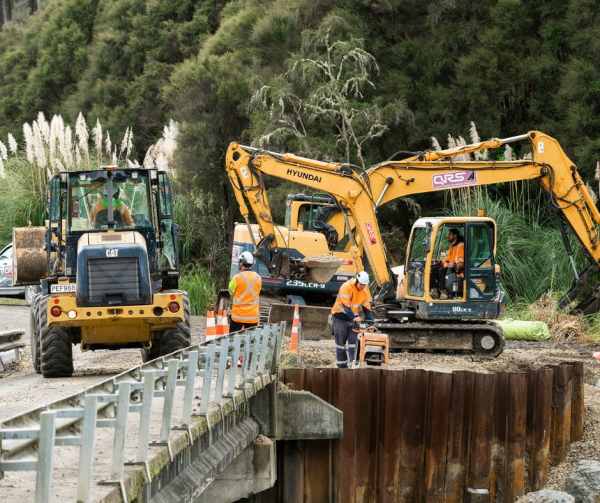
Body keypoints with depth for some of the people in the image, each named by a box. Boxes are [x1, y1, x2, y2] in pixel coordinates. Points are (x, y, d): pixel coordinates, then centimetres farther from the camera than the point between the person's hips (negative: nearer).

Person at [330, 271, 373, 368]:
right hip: (340, 317, -4)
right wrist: (354, 318, -38)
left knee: (353, 342, -8)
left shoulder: (365, 291, -2)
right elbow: (346, 305, -27)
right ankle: (342, 366, 8)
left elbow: (367, 308, 2)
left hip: (353, 318, 4)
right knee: (340, 342, 1)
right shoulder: (346, 287, -20)